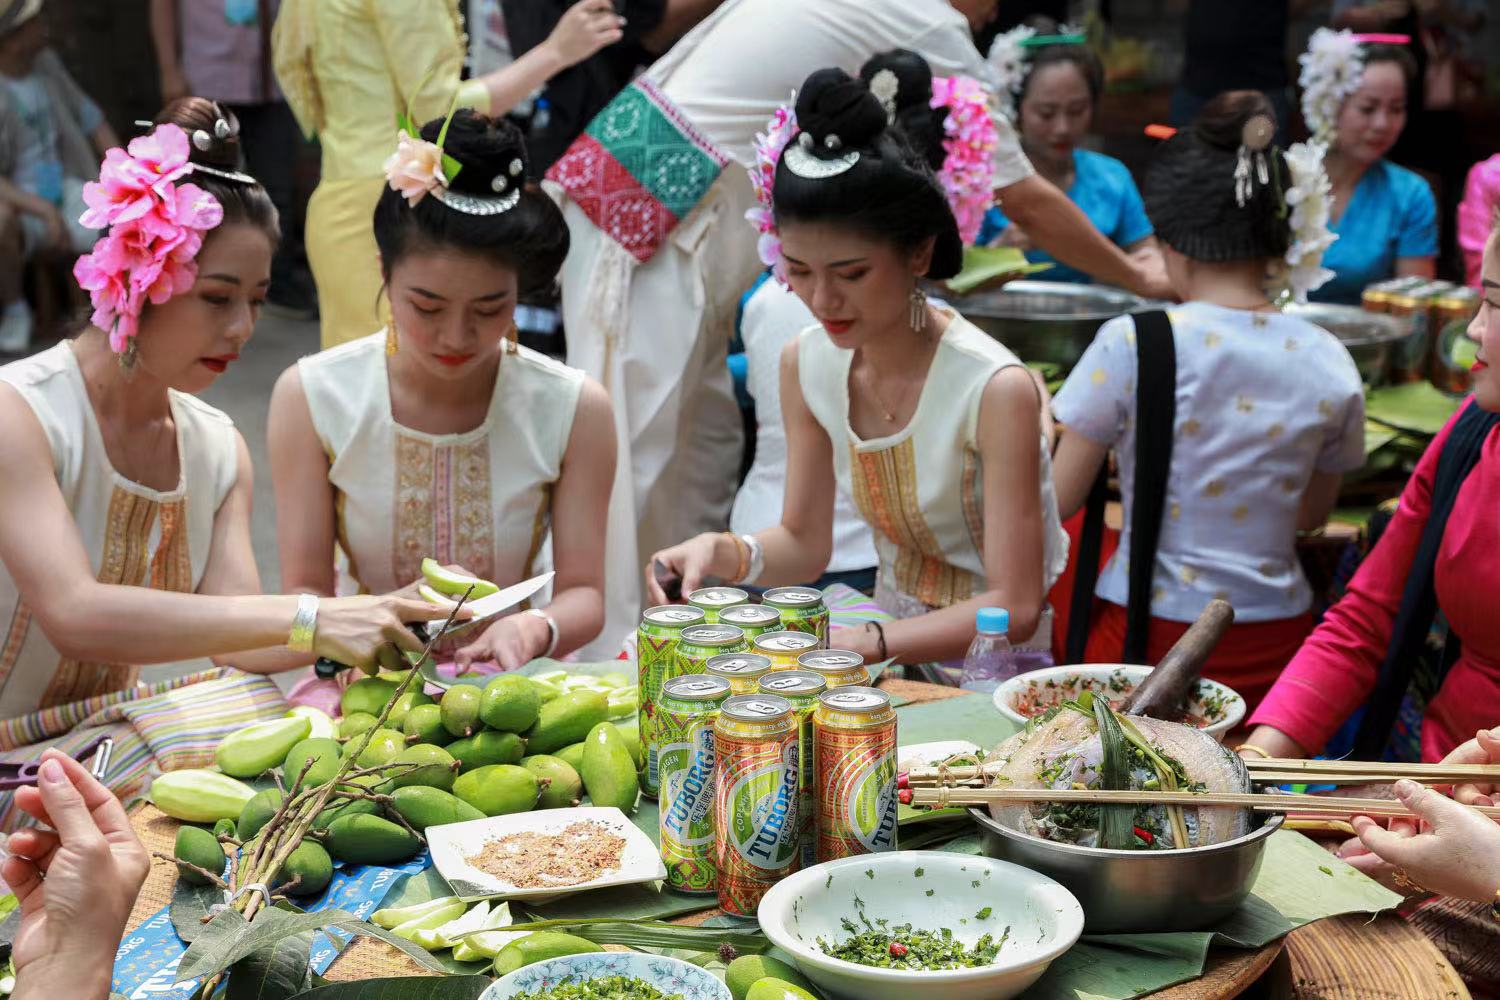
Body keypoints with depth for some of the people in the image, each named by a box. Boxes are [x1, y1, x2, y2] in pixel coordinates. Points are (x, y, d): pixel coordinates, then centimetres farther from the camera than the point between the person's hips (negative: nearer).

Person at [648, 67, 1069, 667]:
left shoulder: (995, 391, -21)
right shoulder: (806, 364, -2)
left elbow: (1014, 608, -19)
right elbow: (804, 544, 7)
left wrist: (862, 643, -31)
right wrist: (724, 552, -14)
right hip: (890, 649, 6)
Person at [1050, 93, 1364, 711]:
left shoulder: (1130, 345, -13)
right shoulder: (1330, 364, -1)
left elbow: (1059, 500, -3)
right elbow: (1311, 515, 13)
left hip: (1148, 638, -3)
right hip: (1274, 645, 4)